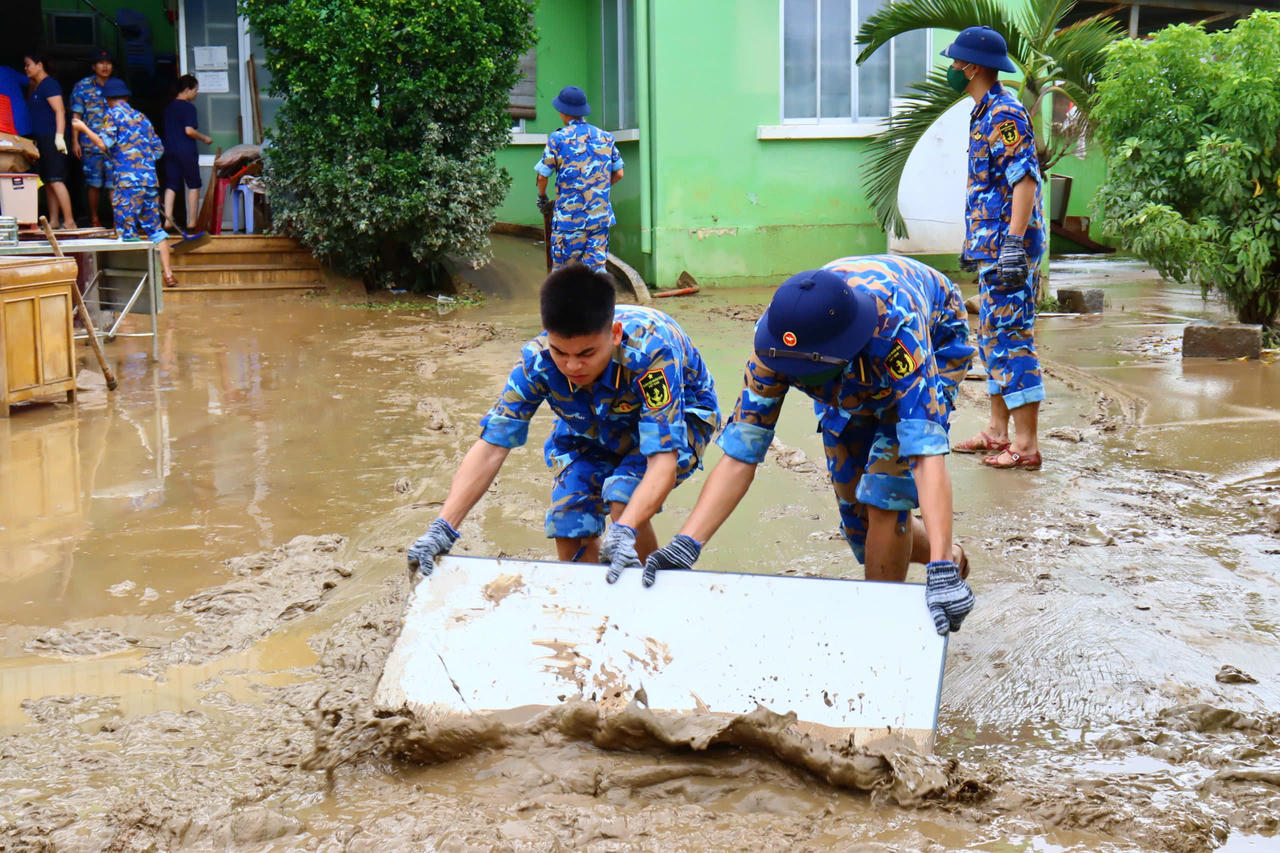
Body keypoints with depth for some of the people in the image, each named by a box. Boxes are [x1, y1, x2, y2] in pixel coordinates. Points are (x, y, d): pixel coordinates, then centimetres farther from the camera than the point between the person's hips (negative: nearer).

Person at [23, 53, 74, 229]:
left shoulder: (49, 84, -8)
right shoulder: (35, 87, 20)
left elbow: (60, 111, -16)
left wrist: (59, 136, -23)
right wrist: (36, 140, 20)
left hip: (51, 138, -10)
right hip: (41, 140, 10)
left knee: (55, 180, -15)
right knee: (48, 182, 10)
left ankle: (69, 222, -17)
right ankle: (54, 221, 13)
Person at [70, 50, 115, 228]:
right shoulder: (82, 86, 5)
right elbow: (76, 115, 3)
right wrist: (75, 141, -3)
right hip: (91, 144, -1)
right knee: (94, 183, 4)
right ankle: (94, 219, 15)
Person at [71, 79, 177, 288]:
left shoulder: (113, 114, 1)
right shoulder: (141, 117, 19)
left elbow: (105, 144, -9)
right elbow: (158, 149, 18)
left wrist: (84, 128, 2)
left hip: (127, 180, -6)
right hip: (150, 179, 6)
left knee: (127, 230, -2)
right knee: (154, 227, 10)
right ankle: (168, 274, 5)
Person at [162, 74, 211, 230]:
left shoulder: (169, 107, 13)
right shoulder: (189, 107, -10)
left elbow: (168, 129, 18)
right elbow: (189, 130, -18)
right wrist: (204, 138, -5)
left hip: (169, 151, 6)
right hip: (186, 151, -6)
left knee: (171, 186, 6)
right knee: (193, 185, 4)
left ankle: (168, 219, -4)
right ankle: (191, 223, 4)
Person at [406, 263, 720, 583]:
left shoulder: (650, 350, -41)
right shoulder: (537, 361, -31)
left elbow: (663, 459, -45)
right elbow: (491, 447, -28)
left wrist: (624, 532, -60)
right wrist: (442, 528, -38)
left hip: (678, 416, -4)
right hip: (592, 430, 4)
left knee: (623, 497, -29)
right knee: (570, 530, -13)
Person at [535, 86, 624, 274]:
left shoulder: (558, 138, -5)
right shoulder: (606, 138, 8)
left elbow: (542, 175, -3)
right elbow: (618, 174, 12)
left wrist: (542, 198, 16)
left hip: (569, 216, -4)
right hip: (601, 214, 4)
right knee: (597, 267, 4)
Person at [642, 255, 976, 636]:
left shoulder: (897, 328, -47)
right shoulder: (775, 340, -36)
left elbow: (927, 452, -54)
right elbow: (739, 454, -34)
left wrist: (941, 572, -64)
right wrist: (684, 546, -46)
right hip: (852, 379, 4)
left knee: (884, 497, -21)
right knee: (856, 511, 6)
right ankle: (951, 557, 33)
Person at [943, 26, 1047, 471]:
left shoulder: (1004, 114, -15)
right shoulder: (985, 113, 16)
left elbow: (1025, 181, -22)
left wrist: (1013, 245, -27)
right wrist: (975, 242, 25)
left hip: (1009, 249, -11)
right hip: (992, 248, 11)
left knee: (1012, 338, -8)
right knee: (993, 335, 15)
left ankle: (1026, 444, -5)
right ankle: (997, 431, 24)